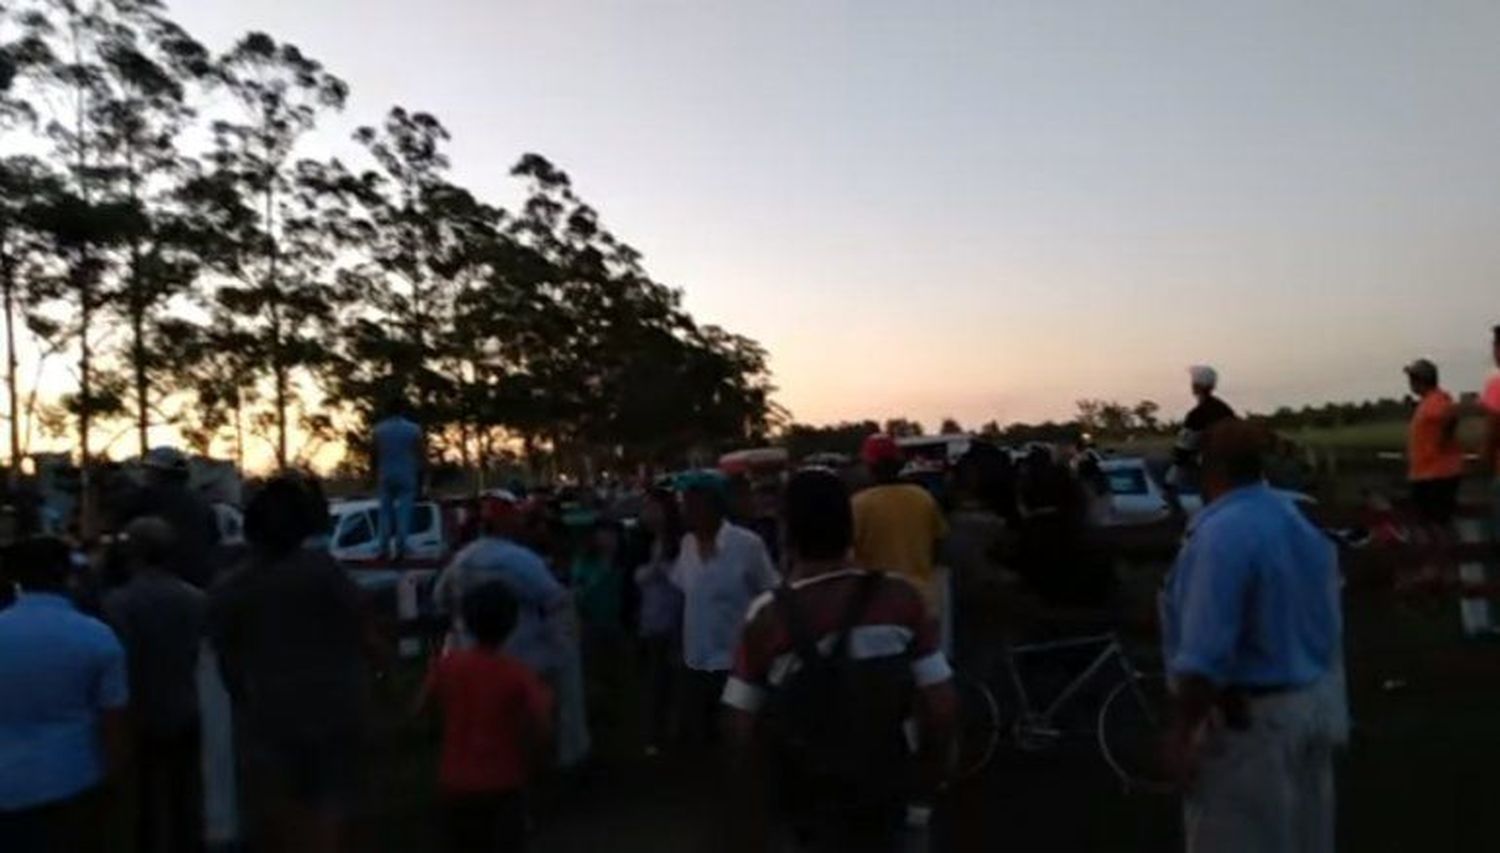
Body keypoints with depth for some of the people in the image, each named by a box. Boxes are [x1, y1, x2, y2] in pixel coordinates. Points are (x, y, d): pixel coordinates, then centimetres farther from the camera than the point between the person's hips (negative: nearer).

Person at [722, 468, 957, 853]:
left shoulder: (767, 616, -19)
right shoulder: (901, 598, -18)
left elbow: (742, 730, -13)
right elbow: (942, 706, -14)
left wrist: (755, 819, 2)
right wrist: (929, 772, 5)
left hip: (809, 802, 0)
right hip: (884, 792, 1)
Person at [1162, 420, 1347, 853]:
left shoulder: (1222, 532, -23)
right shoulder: (1301, 522, 7)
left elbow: (1205, 653, -28)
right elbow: (1327, 629, 14)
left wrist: (1182, 731, -21)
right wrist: (1329, 705, 23)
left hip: (1249, 717, -9)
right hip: (1313, 703, 9)